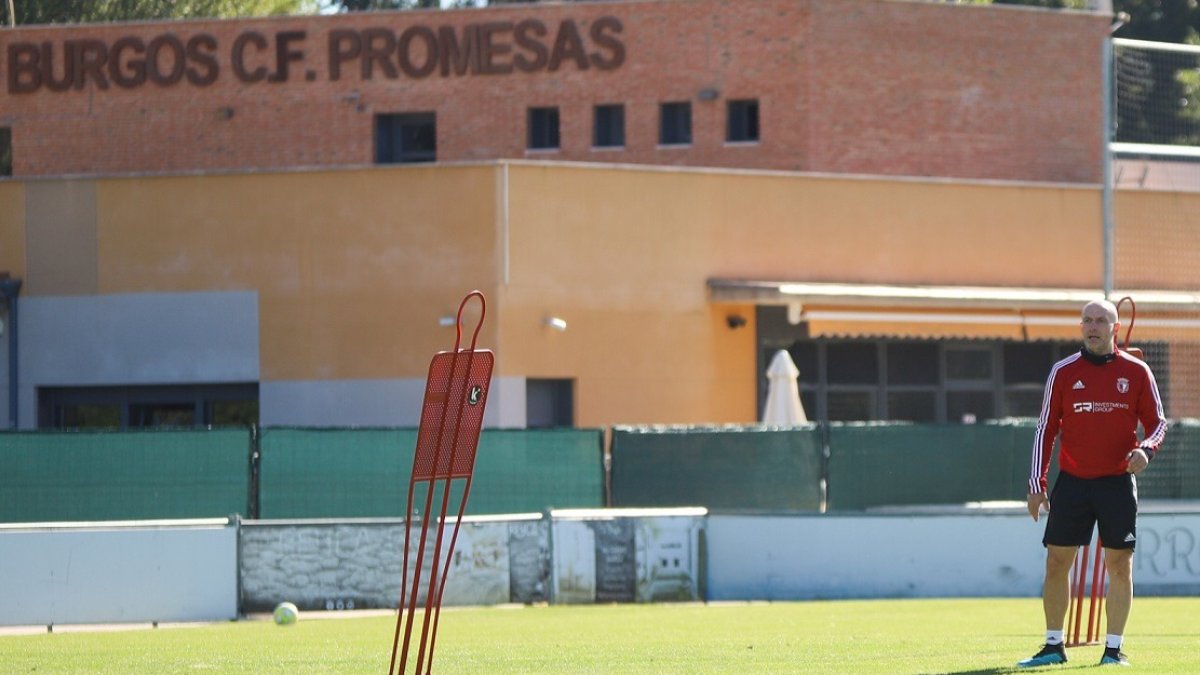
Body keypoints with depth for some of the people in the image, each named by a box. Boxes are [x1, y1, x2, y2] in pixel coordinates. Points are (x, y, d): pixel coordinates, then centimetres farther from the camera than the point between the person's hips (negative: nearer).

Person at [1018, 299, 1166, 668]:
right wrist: (1036, 485, 2)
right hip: (1072, 482, 1)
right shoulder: (1063, 372, 3)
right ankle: (1053, 647, 7)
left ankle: (1114, 648, 8)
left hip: (1118, 482, -1)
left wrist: (1145, 449, -15)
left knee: (1119, 564, 0)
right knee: (1056, 561, -2)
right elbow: (1045, 428, 6)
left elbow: (1157, 422, 7)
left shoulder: (1136, 371, 1)